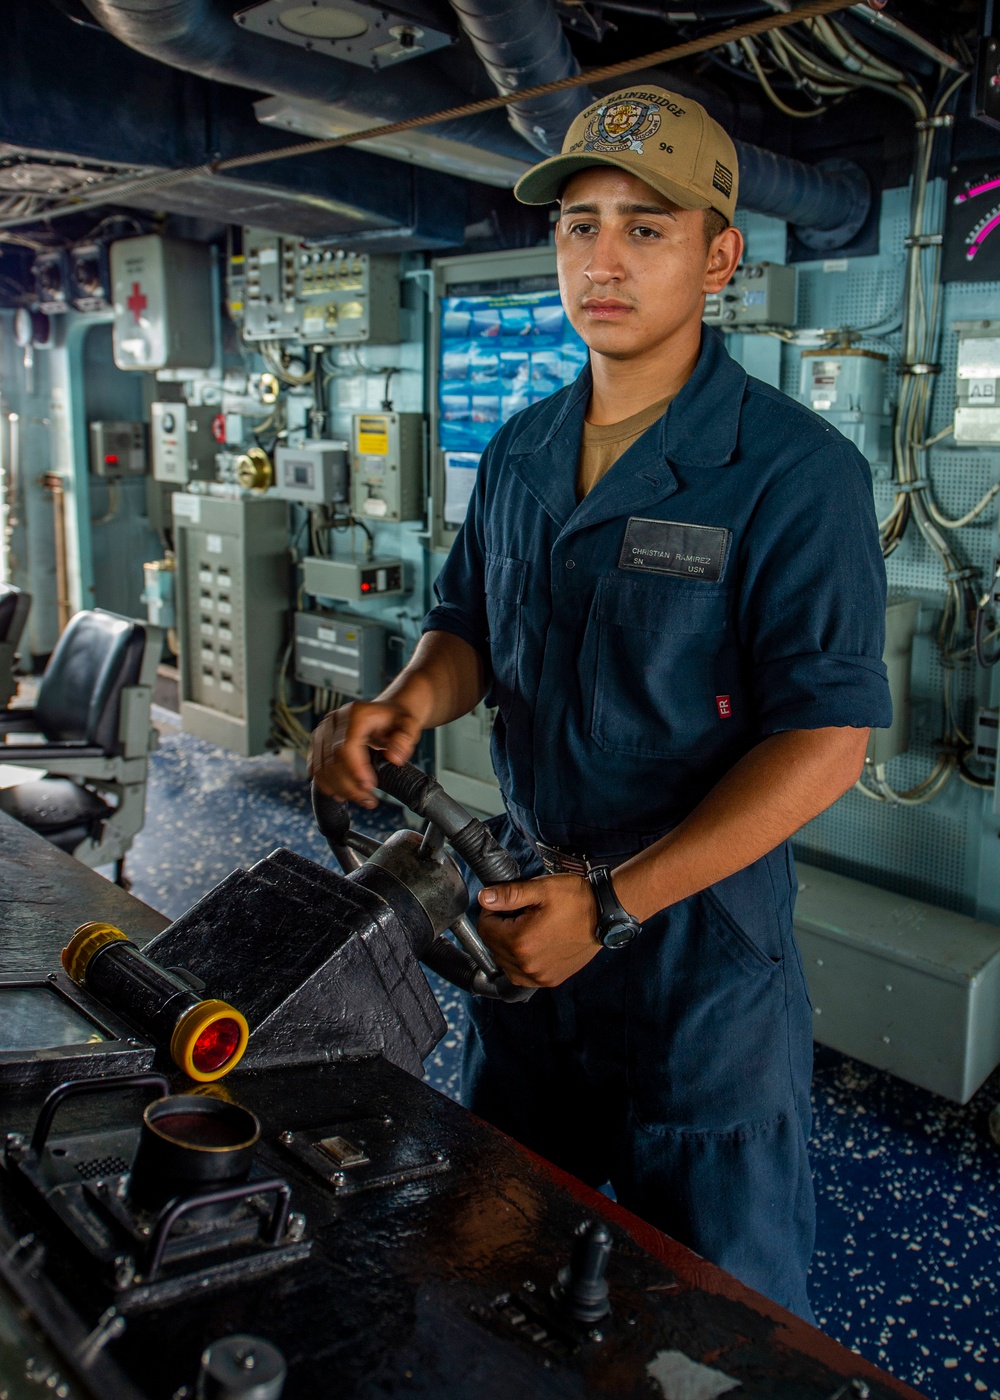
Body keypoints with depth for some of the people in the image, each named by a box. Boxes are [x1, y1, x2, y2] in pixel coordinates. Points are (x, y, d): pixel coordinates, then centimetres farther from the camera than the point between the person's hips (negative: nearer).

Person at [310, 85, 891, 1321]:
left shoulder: (794, 471, -15)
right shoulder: (518, 453, 6)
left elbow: (826, 741, -19)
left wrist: (614, 903, -24)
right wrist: (411, 699, -10)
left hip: (701, 951, -6)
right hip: (523, 918, 6)